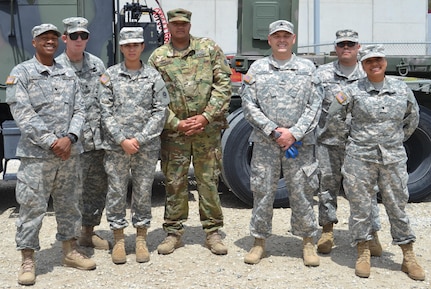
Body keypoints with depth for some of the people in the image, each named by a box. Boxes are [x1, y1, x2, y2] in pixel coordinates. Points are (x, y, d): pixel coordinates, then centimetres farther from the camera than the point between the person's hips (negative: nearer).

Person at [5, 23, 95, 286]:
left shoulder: (69, 74, 12)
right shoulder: (21, 73, -1)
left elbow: (79, 110, 7)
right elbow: (23, 115, -9)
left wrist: (70, 138, -10)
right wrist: (51, 142, -14)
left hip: (69, 152, 4)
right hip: (36, 154, -4)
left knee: (69, 204, 13)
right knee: (32, 207, -1)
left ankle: (70, 251, 26)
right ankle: (28, 260, 10)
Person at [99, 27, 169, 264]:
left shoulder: (153, 76, 4)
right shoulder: (109, 76, 3)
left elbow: (160, 111, -1)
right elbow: (105, 112, -1)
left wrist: (140, 139, -10)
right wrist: (122, 140, -11)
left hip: (146, 147, 0)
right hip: (116, 147, 0)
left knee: (143, 193, 8)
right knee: (116, 193, 5)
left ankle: (141, 240, 21)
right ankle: (119, 240, 18)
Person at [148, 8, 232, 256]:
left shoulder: (210, 48, 4)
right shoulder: (158, 57, 6)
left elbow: (223, 84, -2)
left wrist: (206, 116, -11)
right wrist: (177, 123, -8)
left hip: (208, 129, -1)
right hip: (174, 131, 1)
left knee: (209, 181, 6)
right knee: (174, 183, 7)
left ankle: (213, 232, 17)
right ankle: (174, 232, 20)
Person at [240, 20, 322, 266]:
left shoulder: (308, 68, 6)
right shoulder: (257, 68, 6)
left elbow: (315, 106, 0)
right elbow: (249, 105, -1)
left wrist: (294, 133, -11)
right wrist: (274, 131, -10)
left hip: (300, 142, 0)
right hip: (264, 142, 0)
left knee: (301, 192, 5)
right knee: (263, 192, 5)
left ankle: (309, 241, 20)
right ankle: (260, 241, 19)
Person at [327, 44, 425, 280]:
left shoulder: (402, 89, 6)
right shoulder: (353, 91, -2)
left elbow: (413, 118, 20)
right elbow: (334, 116, 5)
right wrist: (354, 138, 8)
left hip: (394, 157, 2)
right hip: (360, 157, -1)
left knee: (397, 205, 7)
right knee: (360, 205, 4)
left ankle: (408, 257, 19)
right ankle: (363, 254, 18)